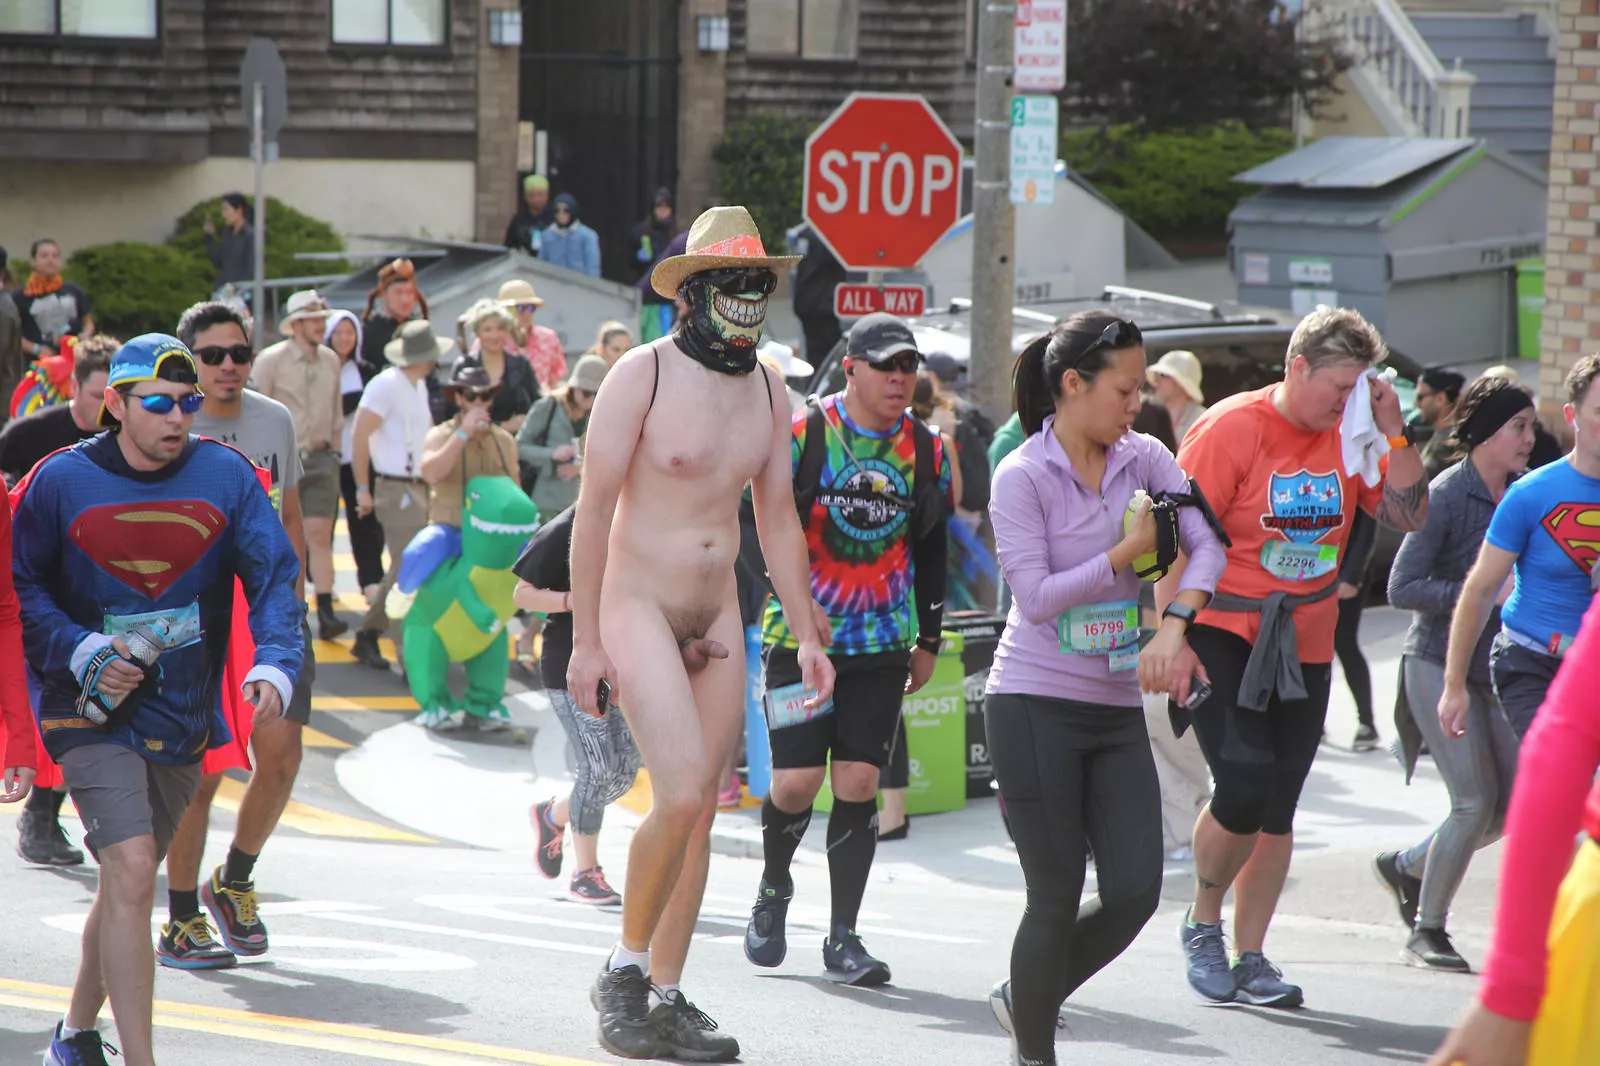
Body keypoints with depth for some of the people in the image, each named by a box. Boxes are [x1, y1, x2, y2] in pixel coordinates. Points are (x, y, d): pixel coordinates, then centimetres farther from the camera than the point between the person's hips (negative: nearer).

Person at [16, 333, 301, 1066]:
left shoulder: (225, 475, -2)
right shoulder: (61, 481, -7)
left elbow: (274, 575, -5)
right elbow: (24, 590, 0)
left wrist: (274, 665, -22)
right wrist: (82, 654, -16)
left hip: (182, 715, 4)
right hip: (93, 713, -4)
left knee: (128, 882, 17)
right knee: (131, 870, -19)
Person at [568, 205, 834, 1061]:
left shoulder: (766, 388, 8)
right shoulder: (643, 375, -11)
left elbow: (778, 519, 16)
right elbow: (592, 509, -11)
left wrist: (806, 635, 12)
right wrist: (584, 642, -14)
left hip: (720, 618, 6)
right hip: (639, 606, -6)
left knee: (700, 811, 5)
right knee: (681, 793, -20)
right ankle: (624, 968, -2)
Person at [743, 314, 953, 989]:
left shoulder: (927, 451, 6)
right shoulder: (801, 435, -6)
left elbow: (930, 551, 16)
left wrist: (928, 641, 17)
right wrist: (800, 606, -14)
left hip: (882, 643, 3)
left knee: (859, 783, -4)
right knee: (796, 781, -7)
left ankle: (843, 937, 4)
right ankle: (773, 888, 24)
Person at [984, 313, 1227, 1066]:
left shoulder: (1143, 459, 6)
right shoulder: (1021, 478, -9)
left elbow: (1207, 544, -5)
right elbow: (1036, 597, -15)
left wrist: (1174, 627, -20)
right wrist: (1127, 552, -13)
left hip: (1117, 711, 5)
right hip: (1036, 706, -5)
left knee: (1136, 892, -1)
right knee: (1057, 897, -2)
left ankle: (1026, 998, 24)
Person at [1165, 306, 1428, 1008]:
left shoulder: (1350, 436, 4)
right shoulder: (1230, 429, -11)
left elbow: (1409, 516, 1)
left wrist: (1392, 431, -10)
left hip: (1303, 645, 5)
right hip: (1223, 633, -5)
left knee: (1278, 808, 7)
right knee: (1244, 785, -18)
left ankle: (1250, 956, 18)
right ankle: (1202, 923, 6)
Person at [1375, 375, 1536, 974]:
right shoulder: (1444, 496, -13)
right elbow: (1401, 589, -16)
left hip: (1494, 666, 6)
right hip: (1438, 663, -6)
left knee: (1519, 802, 4)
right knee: (1476, 800, -12)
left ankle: (1405, 866, 26)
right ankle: (1426, 931, 4)